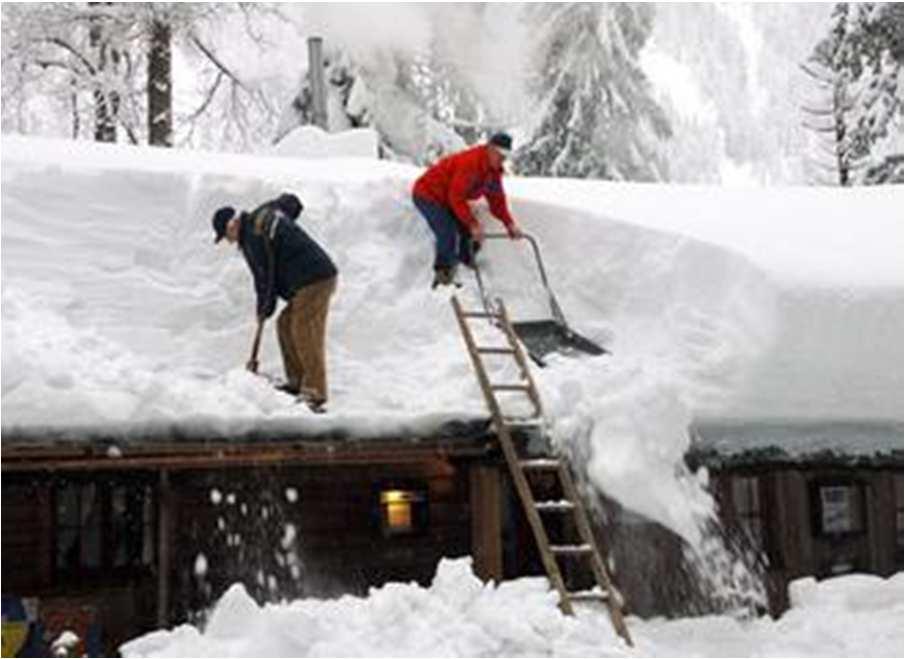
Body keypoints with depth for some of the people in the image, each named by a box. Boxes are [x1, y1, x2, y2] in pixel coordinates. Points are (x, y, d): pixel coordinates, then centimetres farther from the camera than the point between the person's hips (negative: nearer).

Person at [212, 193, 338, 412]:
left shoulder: (253, 237, -13)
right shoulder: (264, 213, 15)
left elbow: (265, 276, -9)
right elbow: (291, 201, 31)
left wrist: (264, 309, 4)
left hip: (313, 282, -10)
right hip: (320, 275, 10)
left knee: (305, 335, -10)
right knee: (285, 324, 13)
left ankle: (315, 393, -10)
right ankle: (296, 382, 14)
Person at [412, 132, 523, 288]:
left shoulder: (494, 171, -3)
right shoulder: (470, 162, -32)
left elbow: (497, 201, 2)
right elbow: (456, 197, -35)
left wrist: (510, 224, -12)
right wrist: (473, 224, -40)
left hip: (446, 199, 9)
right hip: (427, 194, -9)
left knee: (469, 234, 3)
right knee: (448, 234, -23)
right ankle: (443, 274, -7)